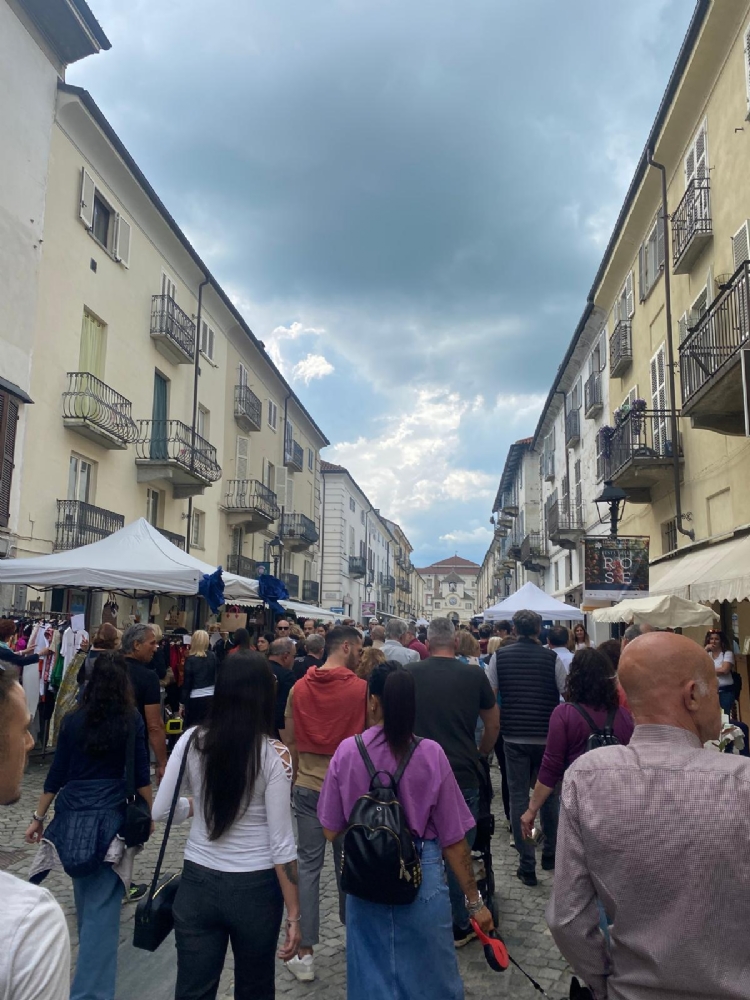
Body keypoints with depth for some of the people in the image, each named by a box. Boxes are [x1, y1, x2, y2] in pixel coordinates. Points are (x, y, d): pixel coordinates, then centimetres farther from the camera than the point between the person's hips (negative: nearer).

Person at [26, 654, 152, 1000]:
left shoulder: (72, 721, 0)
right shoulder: (132, 720, -8)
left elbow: (56, 774, 3)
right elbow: (141, 774, -5)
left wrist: (38, 817, 14)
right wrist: (149, 814, 8)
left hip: (72, 816, 4)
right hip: (111, 819, -4)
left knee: (85, 895, 25)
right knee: (102, 905, -1)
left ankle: (91, 965, 48)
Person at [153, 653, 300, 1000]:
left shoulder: (191, 741, -9)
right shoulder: (274, 755, -16)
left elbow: (160, 812, -3)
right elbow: (281, 842, -14)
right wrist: (293, 913, -6)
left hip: (197, 883, 2)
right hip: (255, 889, -2)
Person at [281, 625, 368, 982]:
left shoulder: (299, 687, -4)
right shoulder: (361, 688, -13)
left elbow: (290, 741, 4)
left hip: (308, 786, 2)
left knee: (308, 865, 9)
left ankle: (304, 953, 12)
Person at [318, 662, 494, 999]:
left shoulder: (347, 751, -12)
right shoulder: (430, 753, -15)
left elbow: (331, 831, -3)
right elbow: (453, 839, -9)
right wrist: (474, 899, 2)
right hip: (422, 877, -1)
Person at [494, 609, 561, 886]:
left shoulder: (500, 656, -3)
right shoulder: (551, 657, -6)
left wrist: (496, 725, 13)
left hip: (514, 736, 0)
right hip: (547, 736, 1)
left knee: (518, 797, 6)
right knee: (549, 795, 18)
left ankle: (527, 866, 7)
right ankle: (549, 855, 30)